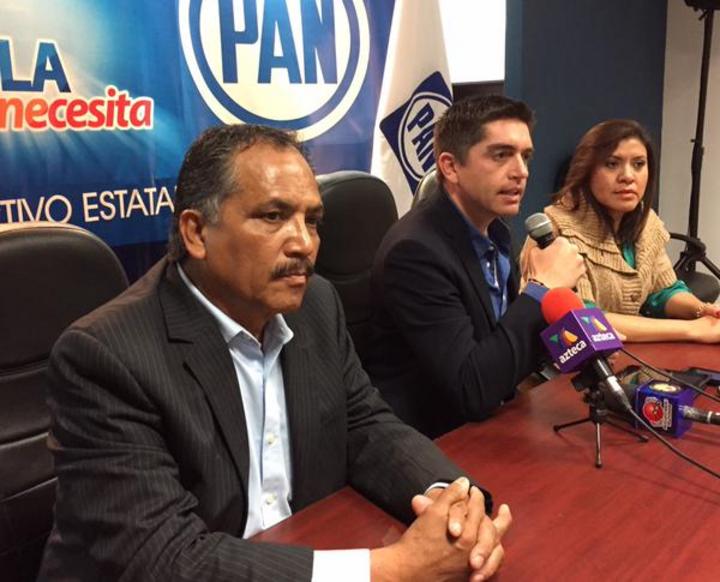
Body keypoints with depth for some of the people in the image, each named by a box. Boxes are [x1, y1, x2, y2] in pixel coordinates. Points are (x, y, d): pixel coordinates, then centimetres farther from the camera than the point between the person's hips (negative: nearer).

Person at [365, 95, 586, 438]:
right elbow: (473, 390, -26)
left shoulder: (493, 231, 2)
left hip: (485, 423, 8)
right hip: (429, 443, -7)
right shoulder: (415, 251, -23)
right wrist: (543, 287, -21)